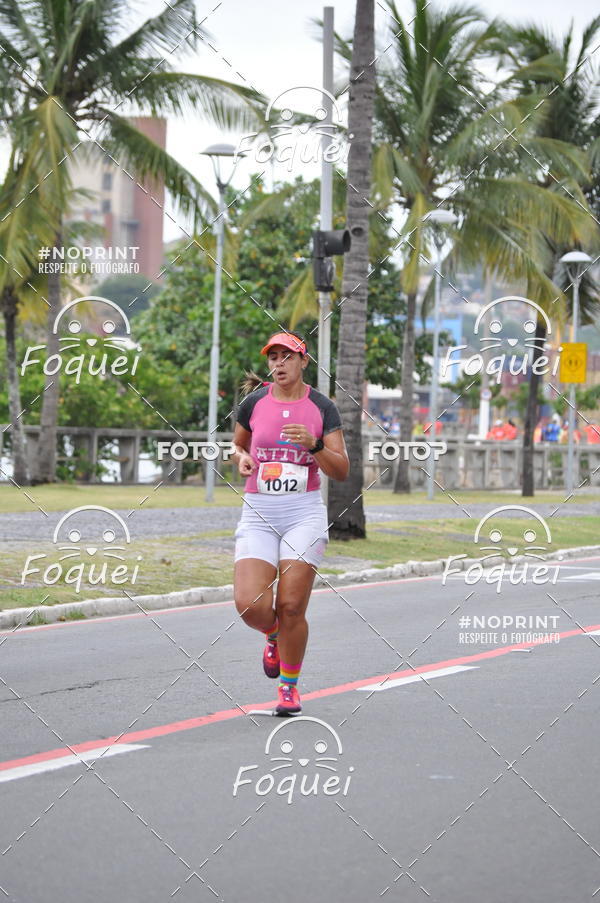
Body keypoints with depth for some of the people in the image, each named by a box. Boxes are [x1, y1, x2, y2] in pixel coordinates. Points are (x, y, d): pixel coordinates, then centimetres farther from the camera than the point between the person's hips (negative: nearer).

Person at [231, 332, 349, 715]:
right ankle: (274, 637, 22)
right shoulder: (254, 403, 6)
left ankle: (289, 686, 13)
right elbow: (237, 444, 23)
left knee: (291, 606, -8)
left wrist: (314, 445, -16)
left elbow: (342, 471, 1)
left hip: (304, 513, -1)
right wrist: (241, 457, 0)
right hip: (259, 513, 1)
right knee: (250, 604, -15)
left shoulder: (323, 407, 2)